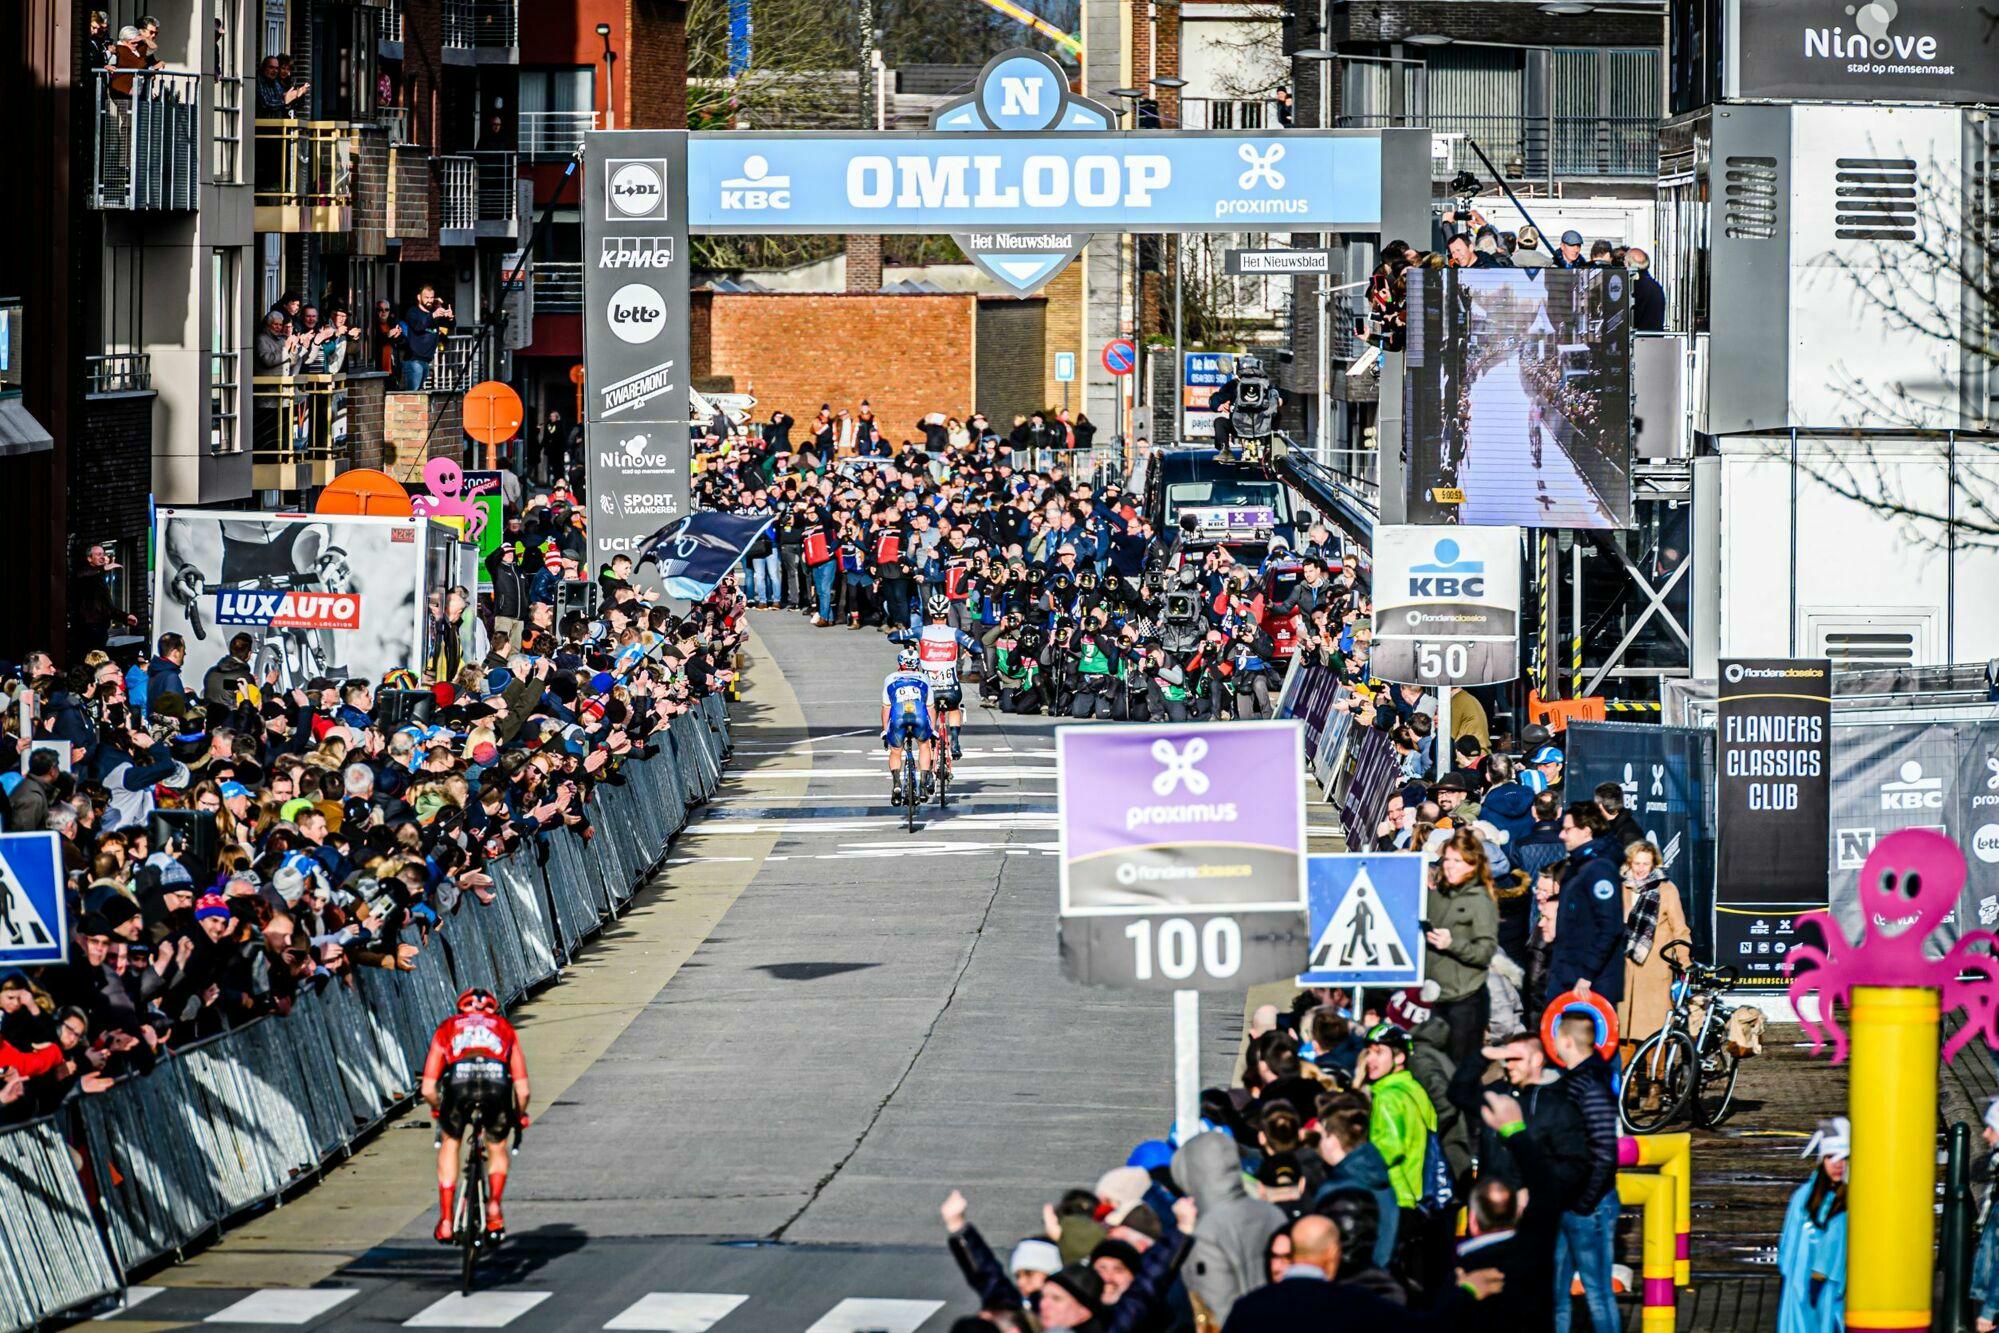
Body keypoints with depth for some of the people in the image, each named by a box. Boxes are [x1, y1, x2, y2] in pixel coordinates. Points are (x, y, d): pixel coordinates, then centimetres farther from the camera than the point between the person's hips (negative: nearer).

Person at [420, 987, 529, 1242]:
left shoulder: (447, 1028, 33)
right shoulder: (504, 1028, 34)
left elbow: (428, 1089, 27)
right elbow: (522, 1089, 28)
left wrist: (438, 1109, 48)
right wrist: (520, 1115, 47)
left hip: (458, 1081, 0)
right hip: (496, 1082, 0)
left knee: (449, 1143, 26)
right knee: (497, 1147, 27)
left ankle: (446, 1219, 19)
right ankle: (494, 1205, 4)